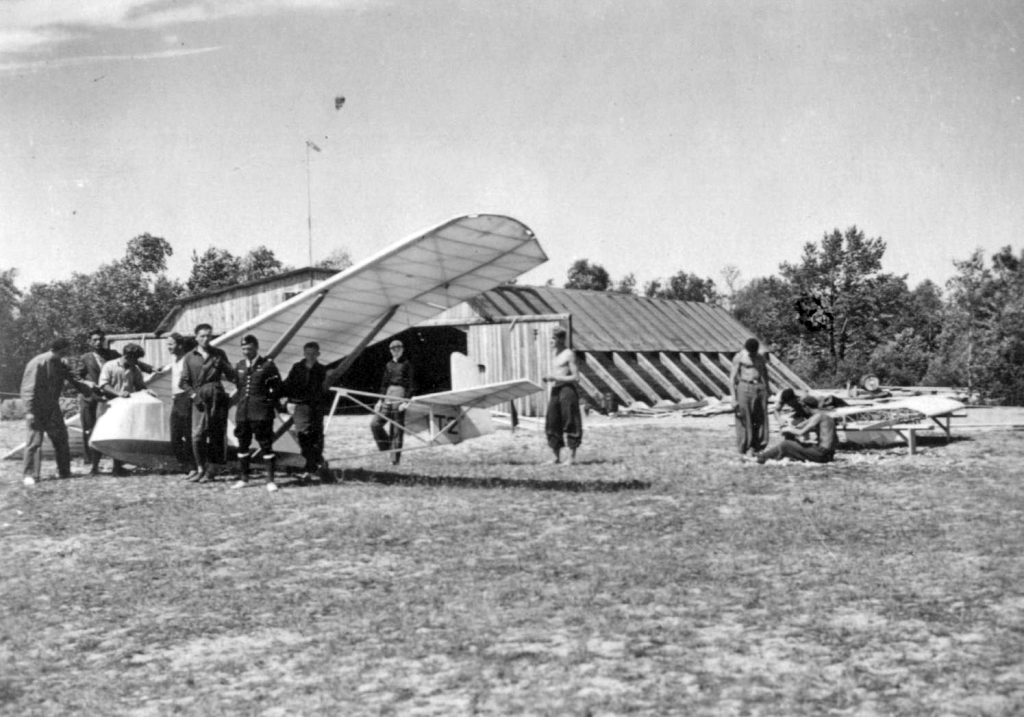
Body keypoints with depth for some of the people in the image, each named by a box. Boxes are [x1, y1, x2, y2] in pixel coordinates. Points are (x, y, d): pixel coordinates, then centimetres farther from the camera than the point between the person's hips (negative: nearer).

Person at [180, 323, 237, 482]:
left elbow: (232, 376, 11)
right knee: (197, 436, -8)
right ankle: (201, 469, 5)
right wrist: (193, 395, -7)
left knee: (216, 436, 0)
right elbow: (184, 381, 7)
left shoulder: (219, 354, 11)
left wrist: (222, 366, -9)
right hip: (200, 399, 0)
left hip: (217, 397, 1)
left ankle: (212, 470, 9)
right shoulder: (190, 357, 9)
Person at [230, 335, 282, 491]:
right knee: (242, 444, 10)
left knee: (266, 445, -3)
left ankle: (270, 480, 2)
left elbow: (277, 387, 0)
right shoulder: (239, 366, 11)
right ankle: (244, 478, 22)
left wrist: (269, 401, -6)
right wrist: (234, 399, 8)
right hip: (242, 412, 5)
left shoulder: (267, 364, -3)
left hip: (262, 412, -5)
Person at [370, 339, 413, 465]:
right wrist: (381, 400, 12)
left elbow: (410, 384, -5)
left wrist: (406, 401, -14)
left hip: (400, 395, -5)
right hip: (388, 396, 5)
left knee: (397, 429, -4)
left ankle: (395, 458, 1)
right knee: (375, 424, -5)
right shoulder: (389, 365, 15)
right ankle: (386, 447, 13)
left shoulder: (406, 364, 0)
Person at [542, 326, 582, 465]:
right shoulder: (556, 355, 18)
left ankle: (572, 457, 3)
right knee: (552, 424, 6)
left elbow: (576, 378, -12)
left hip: (567, 390, -8)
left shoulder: (569, 354, -7)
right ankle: (557, 457, 14)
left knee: (570, 424, -3)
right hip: (555, 391, 8)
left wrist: (554, 378, -16)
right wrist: (548, 379, 6)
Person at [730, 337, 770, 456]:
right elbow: (732, 377, -4)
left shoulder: (761, 358, 13)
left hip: (760, 389, 5)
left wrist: (767, 393, 14)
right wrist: (734, 396, -10)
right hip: (745, 387, -5)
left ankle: (757, 448, 11)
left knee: (760, 421, 4)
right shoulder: (739, 357, -1)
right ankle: (742, 451, 3)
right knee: (744, 422, -3)